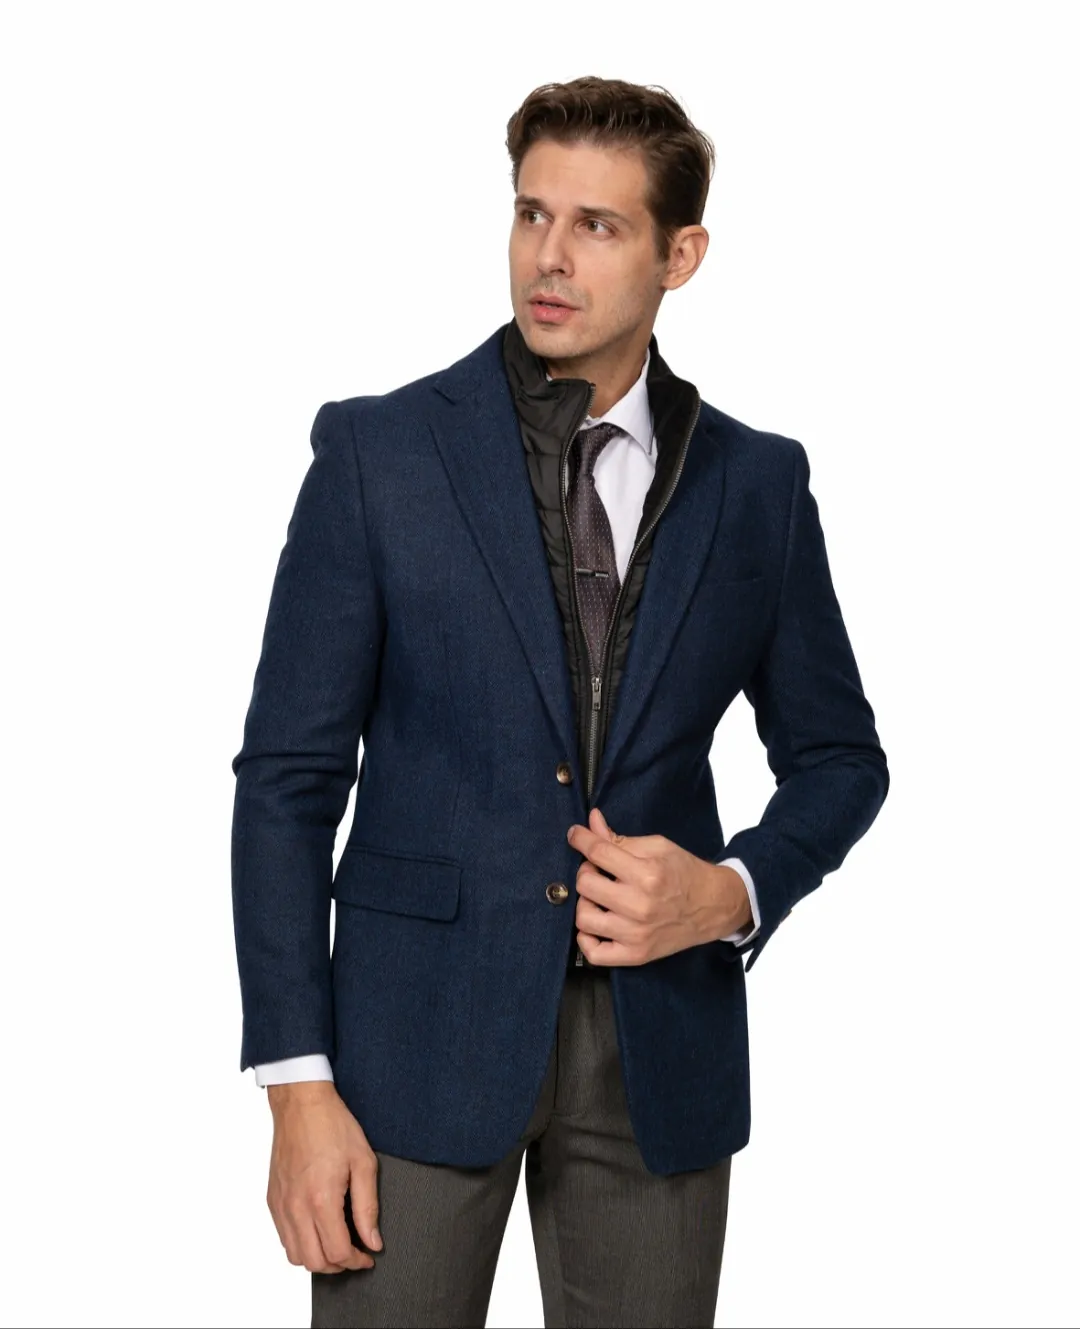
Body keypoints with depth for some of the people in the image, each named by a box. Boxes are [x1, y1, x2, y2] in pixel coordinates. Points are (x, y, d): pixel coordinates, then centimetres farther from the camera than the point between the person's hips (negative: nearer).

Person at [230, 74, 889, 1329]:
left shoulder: (758, 483, 4)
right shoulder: (378, 451, -2)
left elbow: (839, 756, 14)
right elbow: (290, 775, -3)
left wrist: (734, 892, -7)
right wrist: (298, 1085, -9)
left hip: (661, 1051, 2)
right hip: (424, 1030, -2)